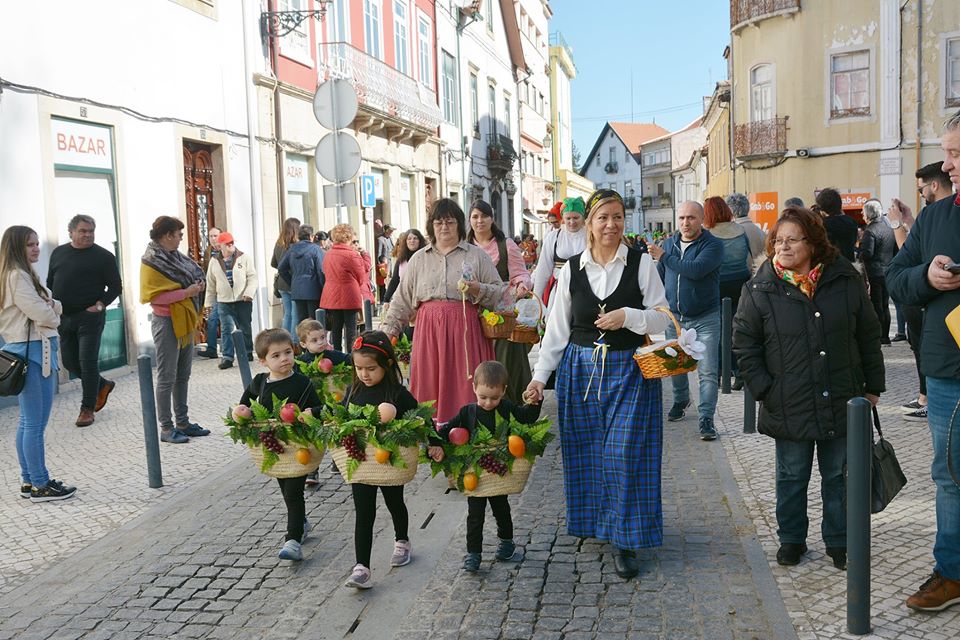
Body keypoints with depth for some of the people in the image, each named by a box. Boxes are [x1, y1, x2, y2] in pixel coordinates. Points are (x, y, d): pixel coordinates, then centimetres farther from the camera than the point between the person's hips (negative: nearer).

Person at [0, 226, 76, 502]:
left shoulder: (25, 274, 18)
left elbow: (54, 307, 14)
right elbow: (41, 313, -18)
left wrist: (51, 308, -8)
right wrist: (53, 316, 3)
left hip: (35, 350, 10)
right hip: (31, 351, -10)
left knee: (28, 422, 14)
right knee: (35, 423, -5)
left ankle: (29, 481, 21)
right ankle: (40, 485, 1)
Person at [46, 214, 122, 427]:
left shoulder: (103, 256, -4)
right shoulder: (58, 253, 11)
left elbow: (115, 286, -3)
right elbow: (50, 282, 18)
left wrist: (100, 305, -15)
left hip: (89, 317, -6)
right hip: (63, 317, 6)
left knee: (88, 361, -4)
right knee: (69, 361, 11)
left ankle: (87, 408, 7)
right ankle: (103, 385, 33)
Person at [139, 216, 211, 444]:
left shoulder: (174, 257, 12)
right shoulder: (152, 262, -13)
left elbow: (193, 275, 24)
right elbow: (155, 297, -21)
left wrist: (196, 287, 4)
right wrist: (186, 292, -22)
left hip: (184, 322, 9)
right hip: (167, 323, -9)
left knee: (183, 376, 13)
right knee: (167, 378, -2)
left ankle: (182, 422, 22)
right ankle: (166, 428, 5)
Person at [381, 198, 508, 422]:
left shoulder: (477, 256, 8)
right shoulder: (419, 259, 14)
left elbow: (500, 292, 6)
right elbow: (402, 300, 15)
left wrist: (478, 290, -13)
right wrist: (388, 332, 8)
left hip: (466, 330, -2)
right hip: (429, 331, 2)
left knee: (464, 385, -3)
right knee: (430, 388, 1)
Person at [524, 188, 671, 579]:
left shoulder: (642, 264, -1)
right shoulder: (571, 269, 4)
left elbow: (662, 318, 0)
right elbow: (557, 329, 6)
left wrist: (628, 317, -18)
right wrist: (540, 376, 1)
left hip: (629, 371, -2)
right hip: (580, 369, 2)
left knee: (624, 452, -5)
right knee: (586, 452, 9)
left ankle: (624, 541, 6)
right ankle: (594, 522, 28)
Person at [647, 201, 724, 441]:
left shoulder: (713, 245, -12)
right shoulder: (669, 243, 6)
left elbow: (695, 269, -29)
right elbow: (659, 276, 16)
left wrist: (664, 257, -21)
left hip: (705, 319, -5)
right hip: (674, 317, 5)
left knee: (707, 371, -6)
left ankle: (706, 418, 1)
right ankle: (680, 401, 42)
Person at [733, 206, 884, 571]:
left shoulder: (846, 281, -1)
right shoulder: (760, 289, -6)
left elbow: (869, 336, 6)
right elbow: (745, 344, -1)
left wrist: (873, 387, 6)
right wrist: (763, 390, -7)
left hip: (842, 403, 2)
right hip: (790, 407, -1)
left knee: (839, 475, 13)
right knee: (792, 477, 12)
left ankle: (839, 541, 29)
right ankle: (791, 539, 29)